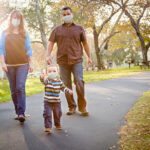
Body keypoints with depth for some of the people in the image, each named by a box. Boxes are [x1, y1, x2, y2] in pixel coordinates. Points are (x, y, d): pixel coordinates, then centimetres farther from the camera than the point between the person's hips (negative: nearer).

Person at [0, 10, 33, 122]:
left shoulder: (24, 33, 10)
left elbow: (29, 49, 9)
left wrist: (31, 63, 2)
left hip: (22, 64, -1)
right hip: (9, 65, 2)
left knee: (20, 88, -14)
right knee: (13, 90, 5)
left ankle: (22, 113, -15)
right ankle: (18, 112, 14)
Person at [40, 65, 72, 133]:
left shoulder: (59, 81, 1)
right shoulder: (47, 80, -10)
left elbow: (63, 88, 12)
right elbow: (43, 81, -32)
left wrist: (68, 91, -4)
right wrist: (42, 77, -55)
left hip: (57, 101, 3)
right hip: (48, 101, -3)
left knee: (57, 114, 15)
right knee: (47, 114, -9)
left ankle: (57, 124, 37)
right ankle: (48, 126, 1)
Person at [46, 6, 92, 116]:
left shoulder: (79, 28, 11)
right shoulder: (57, 29, 12)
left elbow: (85, 43, 13)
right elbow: (51, 42, 8)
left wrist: (89, 57, 9)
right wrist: (48, 55, -6)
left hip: (77, 60, -1)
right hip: (63, 61, 2)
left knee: (79, 81, -13)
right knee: (67, 85, 4)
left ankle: (82, 106, 1)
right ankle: (71, 106, 16)